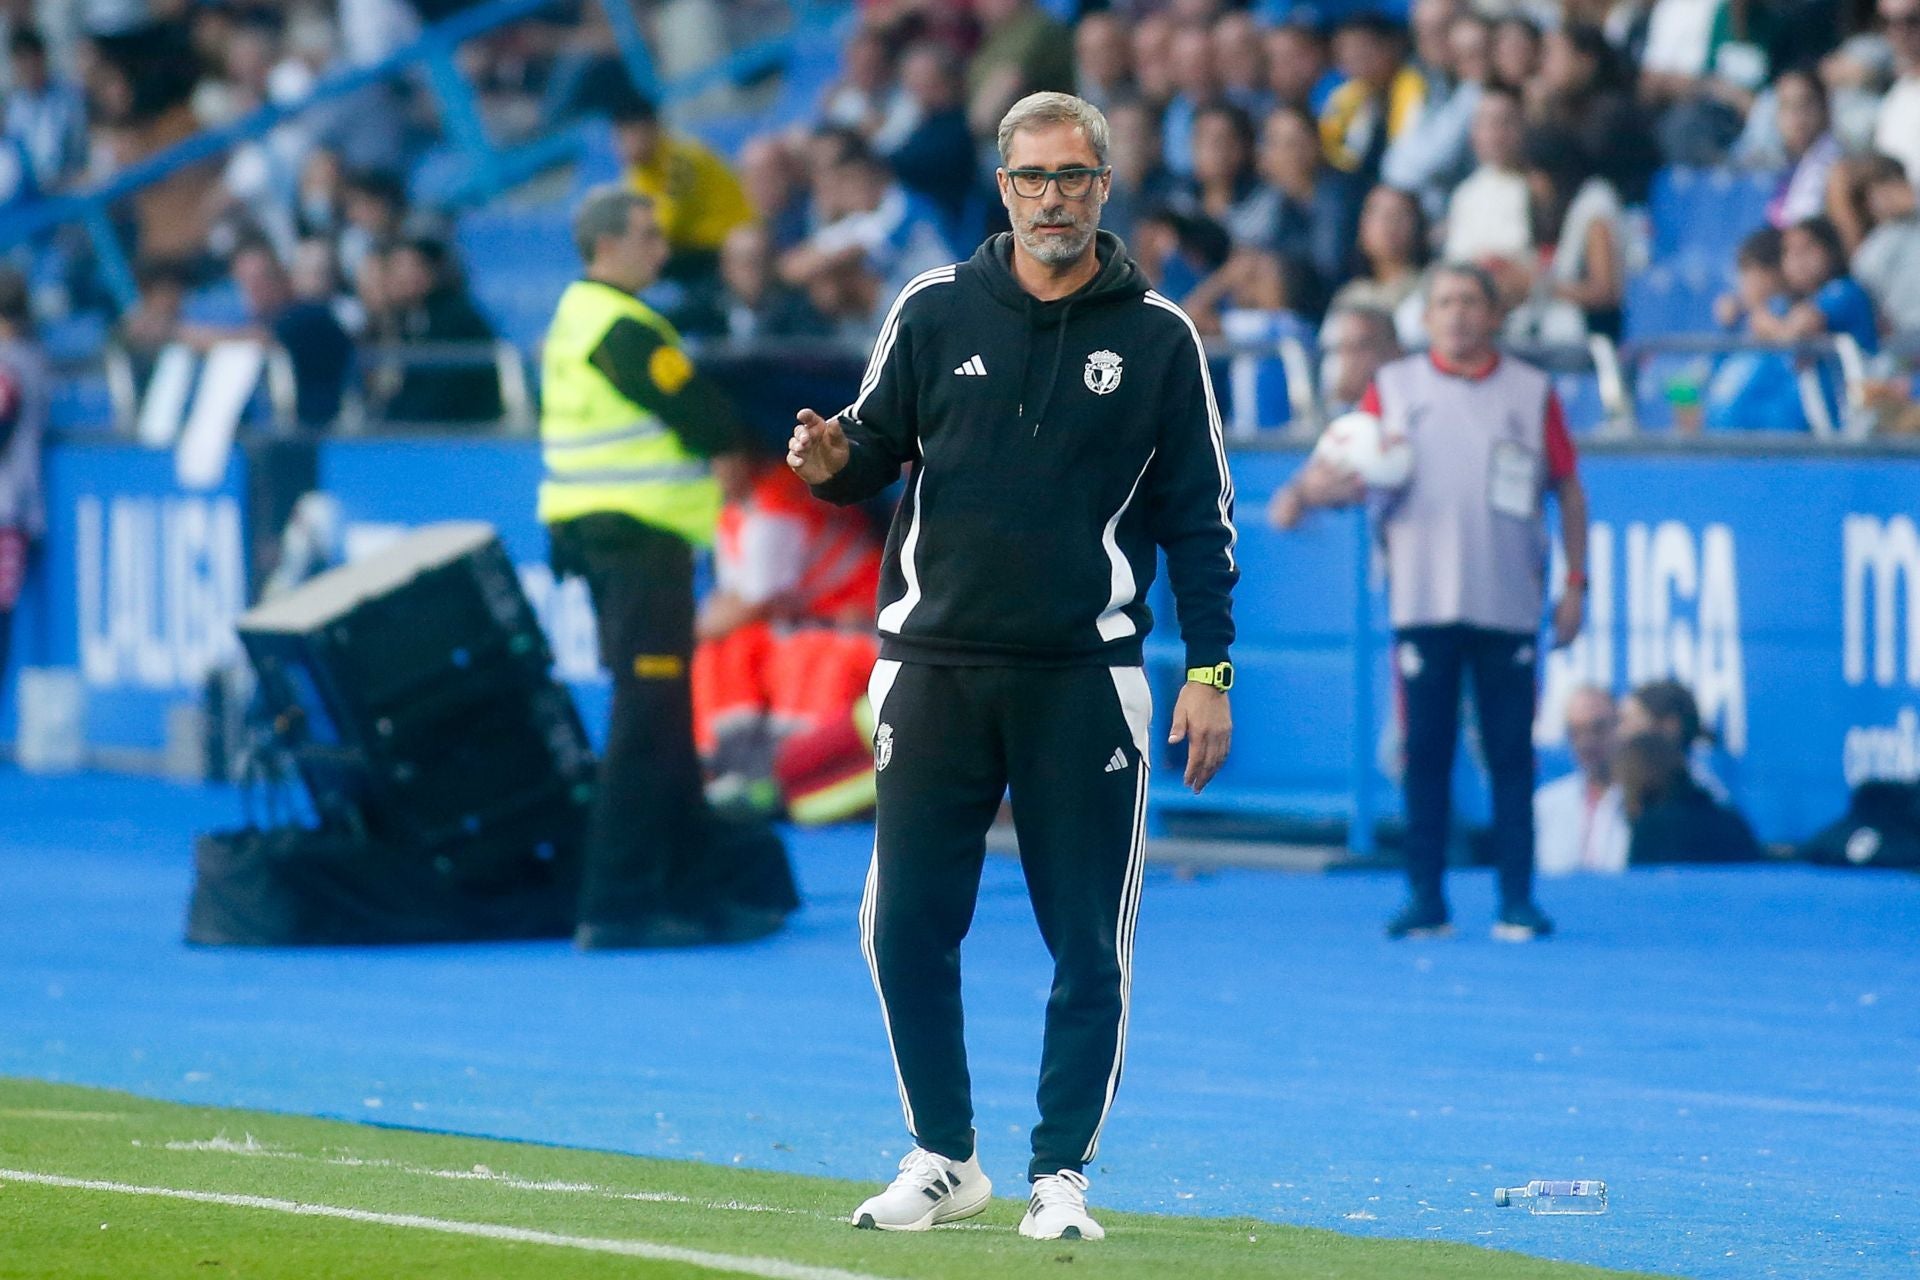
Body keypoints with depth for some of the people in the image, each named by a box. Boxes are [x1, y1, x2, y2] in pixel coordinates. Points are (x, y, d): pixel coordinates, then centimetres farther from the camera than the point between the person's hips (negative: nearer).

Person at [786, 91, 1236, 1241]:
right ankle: (944, 1159, 15)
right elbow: (878, 448, 12)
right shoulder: (934, 312, 6)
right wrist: (835, 458, -12)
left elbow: (1199, 518, 5)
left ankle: (1062, 1175, 9)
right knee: (908, 927, 1)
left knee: (1089, 944, 0)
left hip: (1084, 677, -1)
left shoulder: (1158, 337, 4)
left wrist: (1210, 670, -1)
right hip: (935, 666, 1)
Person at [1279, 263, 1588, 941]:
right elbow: (1351, 475, 4)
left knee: (1512, 753, -1)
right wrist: (1319, 487, -19)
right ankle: (1425, 900, 5)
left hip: (1510, 605, 0)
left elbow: (1568, 489, 11)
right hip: (1423, 603, 0)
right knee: (1426, 751, 0)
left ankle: (1517, 902, 2)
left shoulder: (1532, 392, 8)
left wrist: (1575, 582, 5)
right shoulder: (1393, 387, 8)